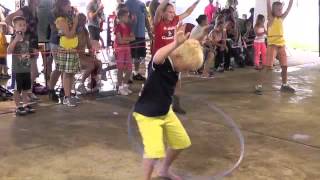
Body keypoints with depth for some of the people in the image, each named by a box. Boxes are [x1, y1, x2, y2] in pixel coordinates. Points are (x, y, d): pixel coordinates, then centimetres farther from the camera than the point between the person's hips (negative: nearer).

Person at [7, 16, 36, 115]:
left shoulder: (26, 38, 7)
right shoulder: (14, 38, -11)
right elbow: (9, 51, -26)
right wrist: (16, 40, -32)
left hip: (27, 68, 6)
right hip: (17, 69, -6)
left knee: (26, 88, 16)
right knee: (17, 89, 2)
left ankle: (26, 105, 27)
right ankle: (18, 107, 10)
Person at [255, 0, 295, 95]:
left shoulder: (281, 18, 11)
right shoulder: (271, 18, -3)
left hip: (282, 45, 6)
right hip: (272, 45, -6)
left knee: (284, 66, 10)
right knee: (268, 67, -10)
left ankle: (284, 85, 25)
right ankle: (259, 86, -6)